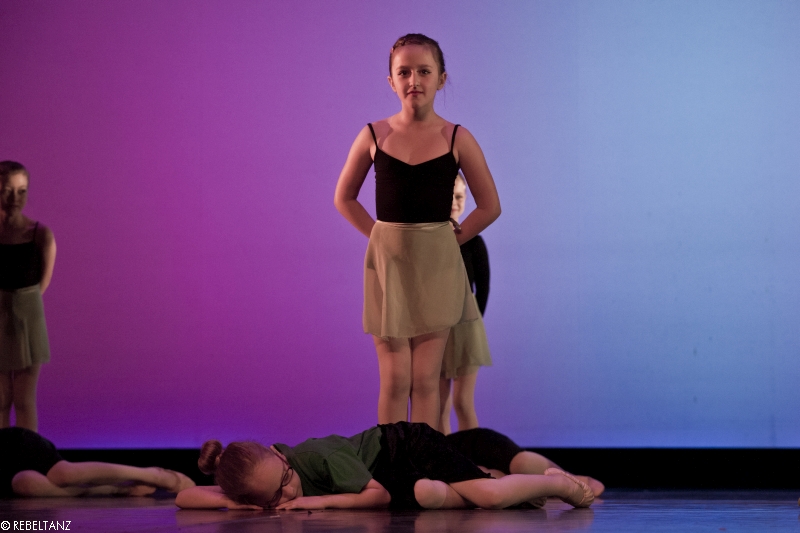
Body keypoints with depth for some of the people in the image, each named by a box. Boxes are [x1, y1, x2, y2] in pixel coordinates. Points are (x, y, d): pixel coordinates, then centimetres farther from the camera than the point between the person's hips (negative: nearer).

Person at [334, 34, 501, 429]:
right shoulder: (374, 136, 0)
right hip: (387, 262, 0)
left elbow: (489, 206, 5)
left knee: (425, 380, 2)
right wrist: (381, 235, 4)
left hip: (436, 265, 0)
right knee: (394, 380, 1)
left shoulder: (457, 139, -2)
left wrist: (452, 240, 0)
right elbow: (344, 198, 12)